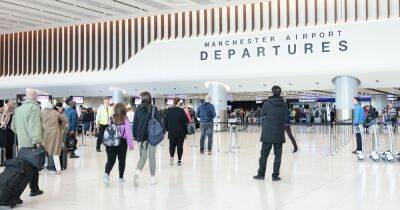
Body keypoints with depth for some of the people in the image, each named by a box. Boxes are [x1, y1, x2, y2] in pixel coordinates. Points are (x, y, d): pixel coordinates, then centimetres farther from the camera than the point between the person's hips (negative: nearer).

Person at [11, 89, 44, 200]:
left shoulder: (18, 109, 13)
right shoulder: (34, 108, -13)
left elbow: (13, 126, 18)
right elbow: (34, 126, -23)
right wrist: (37, 141, -25)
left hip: (21, 144, 8)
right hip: (31, 144, -8)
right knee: (34, 167, 0)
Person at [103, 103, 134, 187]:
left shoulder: (112, 118, 1)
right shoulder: (125, 119, -8)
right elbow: (128, 132, -8)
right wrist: (130, 144, -3)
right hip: (122, 142, -2)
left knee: (110, 160, 1)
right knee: (122, 160, 12)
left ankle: (106, 174, -23)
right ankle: (121, 177, 20)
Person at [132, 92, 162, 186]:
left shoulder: (138, 109, -1)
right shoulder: (154, 109, -6)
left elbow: (135, 124, 3)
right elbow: (159, 123, -5)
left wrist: (135, 136, 10)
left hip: (141, 137, 2)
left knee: (142, 157, 13)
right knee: (152, 157, 8)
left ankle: (138, 171, -13)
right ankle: (152, 178, 13)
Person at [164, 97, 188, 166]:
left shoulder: (168, 110, -2)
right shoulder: (181, 111, -11)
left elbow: (165, 120, 4)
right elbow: (186, 120, -9)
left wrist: (166, 128, 14)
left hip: (171, 132, 2)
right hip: (181, 132, -2)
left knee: (172, 145, 15)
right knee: (180, 145, 7)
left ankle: (171, 157, 0)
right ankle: (179, 160, 9)